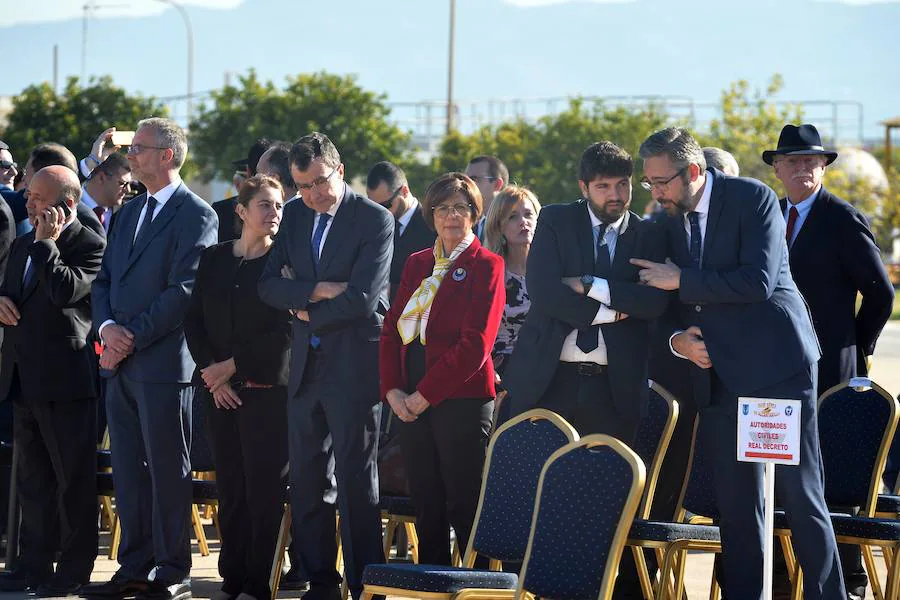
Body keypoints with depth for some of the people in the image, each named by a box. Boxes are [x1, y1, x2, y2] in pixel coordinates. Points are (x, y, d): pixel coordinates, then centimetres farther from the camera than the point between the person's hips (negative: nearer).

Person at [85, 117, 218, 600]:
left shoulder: (196, 215, -7)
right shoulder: (128, 214, 19)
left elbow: (183, 289, -14)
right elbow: (105, 279, 16)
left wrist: (133, 338, -15)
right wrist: (107, 327, -4)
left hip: (163, 361, -8)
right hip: (120, 362, 8)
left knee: (168, 469, -2)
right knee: (128, 468, 9)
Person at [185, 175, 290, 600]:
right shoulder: (214, 259, 12)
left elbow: (284, 332, -8)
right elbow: (194, 321, 11)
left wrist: (232, 366, -9)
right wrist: (212, 372, -2)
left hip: (267, 388, -4)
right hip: (221, 390, 4)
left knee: (263, 488, -5)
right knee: (230, 486, 5)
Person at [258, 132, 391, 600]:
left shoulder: (375, 220, -8)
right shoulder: (294, 216, 10)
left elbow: (363, 298, -16)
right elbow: (269, 285, 2)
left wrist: (308, 314, -5)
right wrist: (317, 290, -14)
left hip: (354, 363, -6)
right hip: (306, 364, 6)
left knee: (356, 479, -2)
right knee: (306, 478, 7)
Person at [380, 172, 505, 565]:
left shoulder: (486, 266, -3)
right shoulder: (417, 264, 16)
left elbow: (474, 344, -11)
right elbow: (392, 329, 12)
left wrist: (426, 394, -12)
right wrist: (393, 390, -2)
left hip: (462, 399, -6)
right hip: (412, 401, 6)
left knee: (465, 509, -5)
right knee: (426, 508, 9)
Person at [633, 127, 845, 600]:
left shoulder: (752, 199, -8)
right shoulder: (670, 219, 10)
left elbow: (757, 281, -20)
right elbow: (670, 301, 18)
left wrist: (682, 280, -15)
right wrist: (678, 338, -4)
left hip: (776, 365, -6)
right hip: (719, 374, 6)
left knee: (801, 497, -5)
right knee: (736, 504, 6)